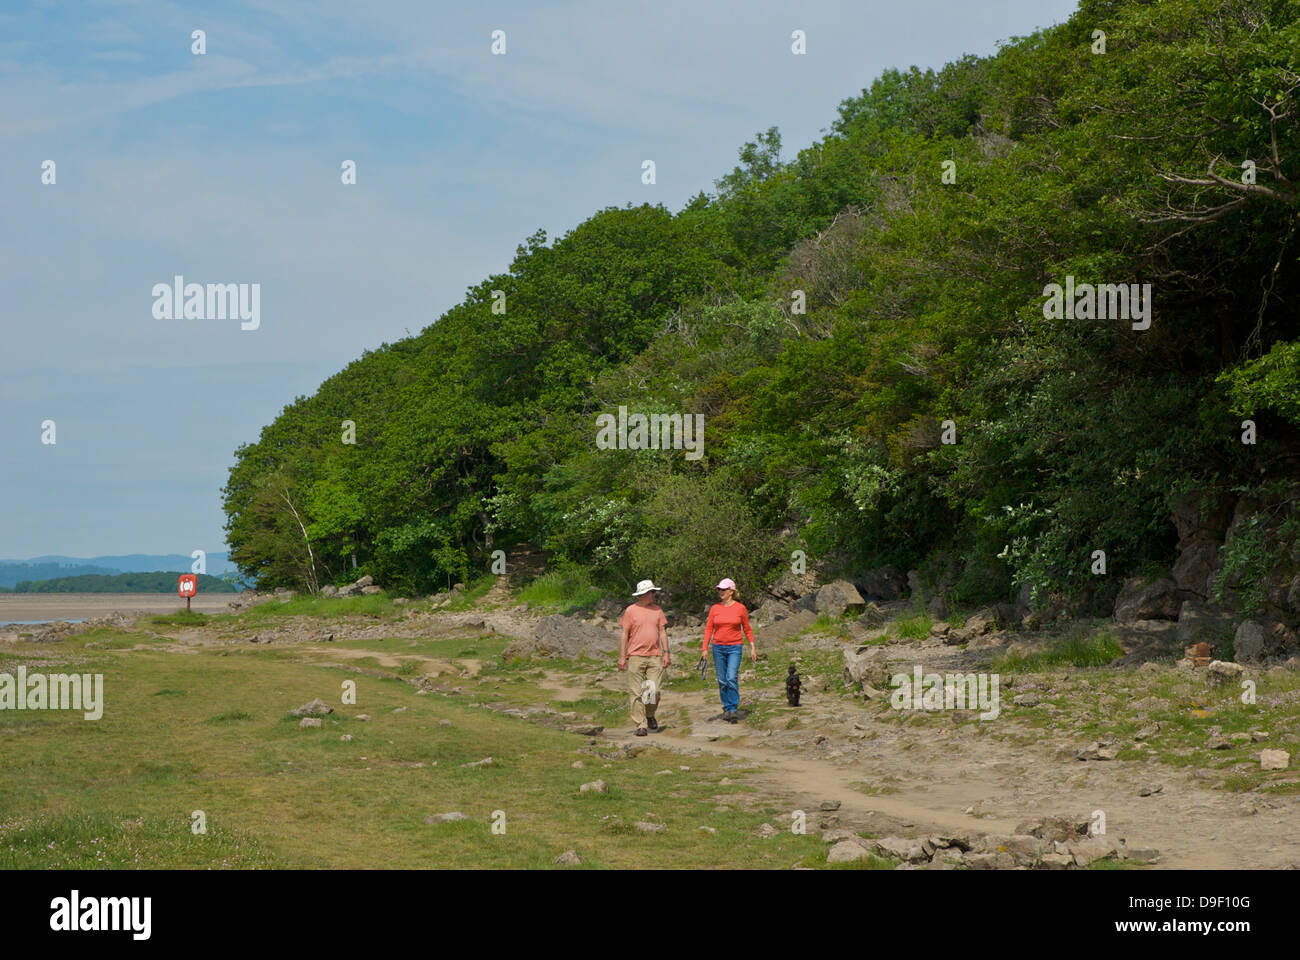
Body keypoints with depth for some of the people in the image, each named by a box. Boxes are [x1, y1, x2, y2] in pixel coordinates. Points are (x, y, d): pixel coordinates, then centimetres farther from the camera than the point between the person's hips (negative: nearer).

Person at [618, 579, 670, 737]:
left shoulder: (657, 610, 12)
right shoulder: (631, 610, 1)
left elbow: (662, 632, 13)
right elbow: (624, 635, 1)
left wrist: (666, 653, 5)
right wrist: (622, 657, -4)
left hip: (654, 656, 3)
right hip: (636, 657, -3)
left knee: (654, 690, -3)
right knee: (636, 693, -4)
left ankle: (650, 715, 23)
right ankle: (641, 725, -1)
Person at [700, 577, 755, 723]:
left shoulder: (740, 608, -1)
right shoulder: (715, 608, 4)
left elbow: (747, 629, 7)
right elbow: (709, 629, 6)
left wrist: (752, 648, 5)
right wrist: (705, 648, -1)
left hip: (735, 647, -3)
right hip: (718, 647, 3)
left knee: (732, 678, -16)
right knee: (722, 681, 5)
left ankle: (733, 709, -12)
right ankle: (726, 709, 17)